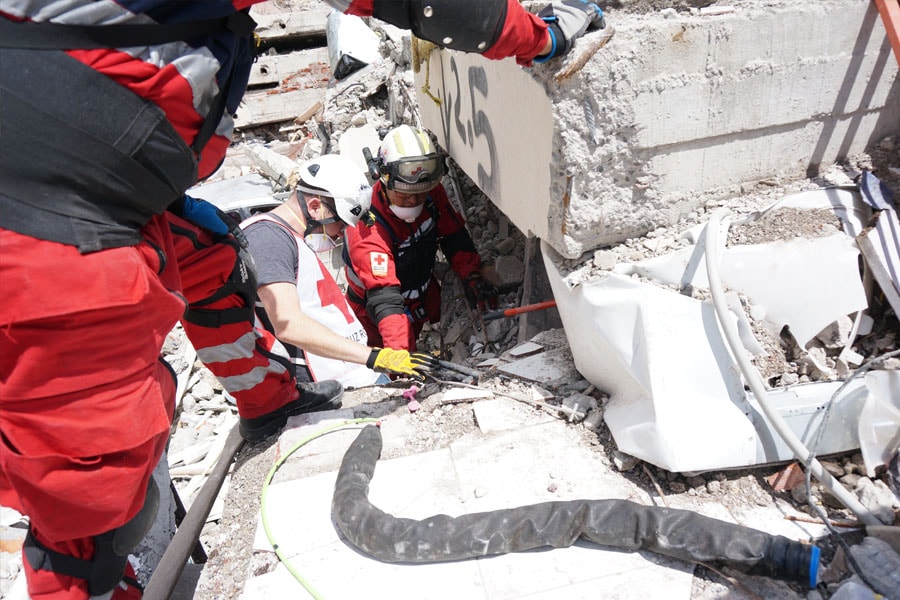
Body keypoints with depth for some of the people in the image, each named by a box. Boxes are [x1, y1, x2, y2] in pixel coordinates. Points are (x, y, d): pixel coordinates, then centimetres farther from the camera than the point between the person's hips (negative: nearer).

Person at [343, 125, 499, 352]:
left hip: (425, 299, 6)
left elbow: (454, 237, -1)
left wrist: (473, 277, -17)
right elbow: (385, 299, -44)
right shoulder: (367, 231, -35)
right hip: (375, 315, -5)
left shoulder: (432, 194, -16)